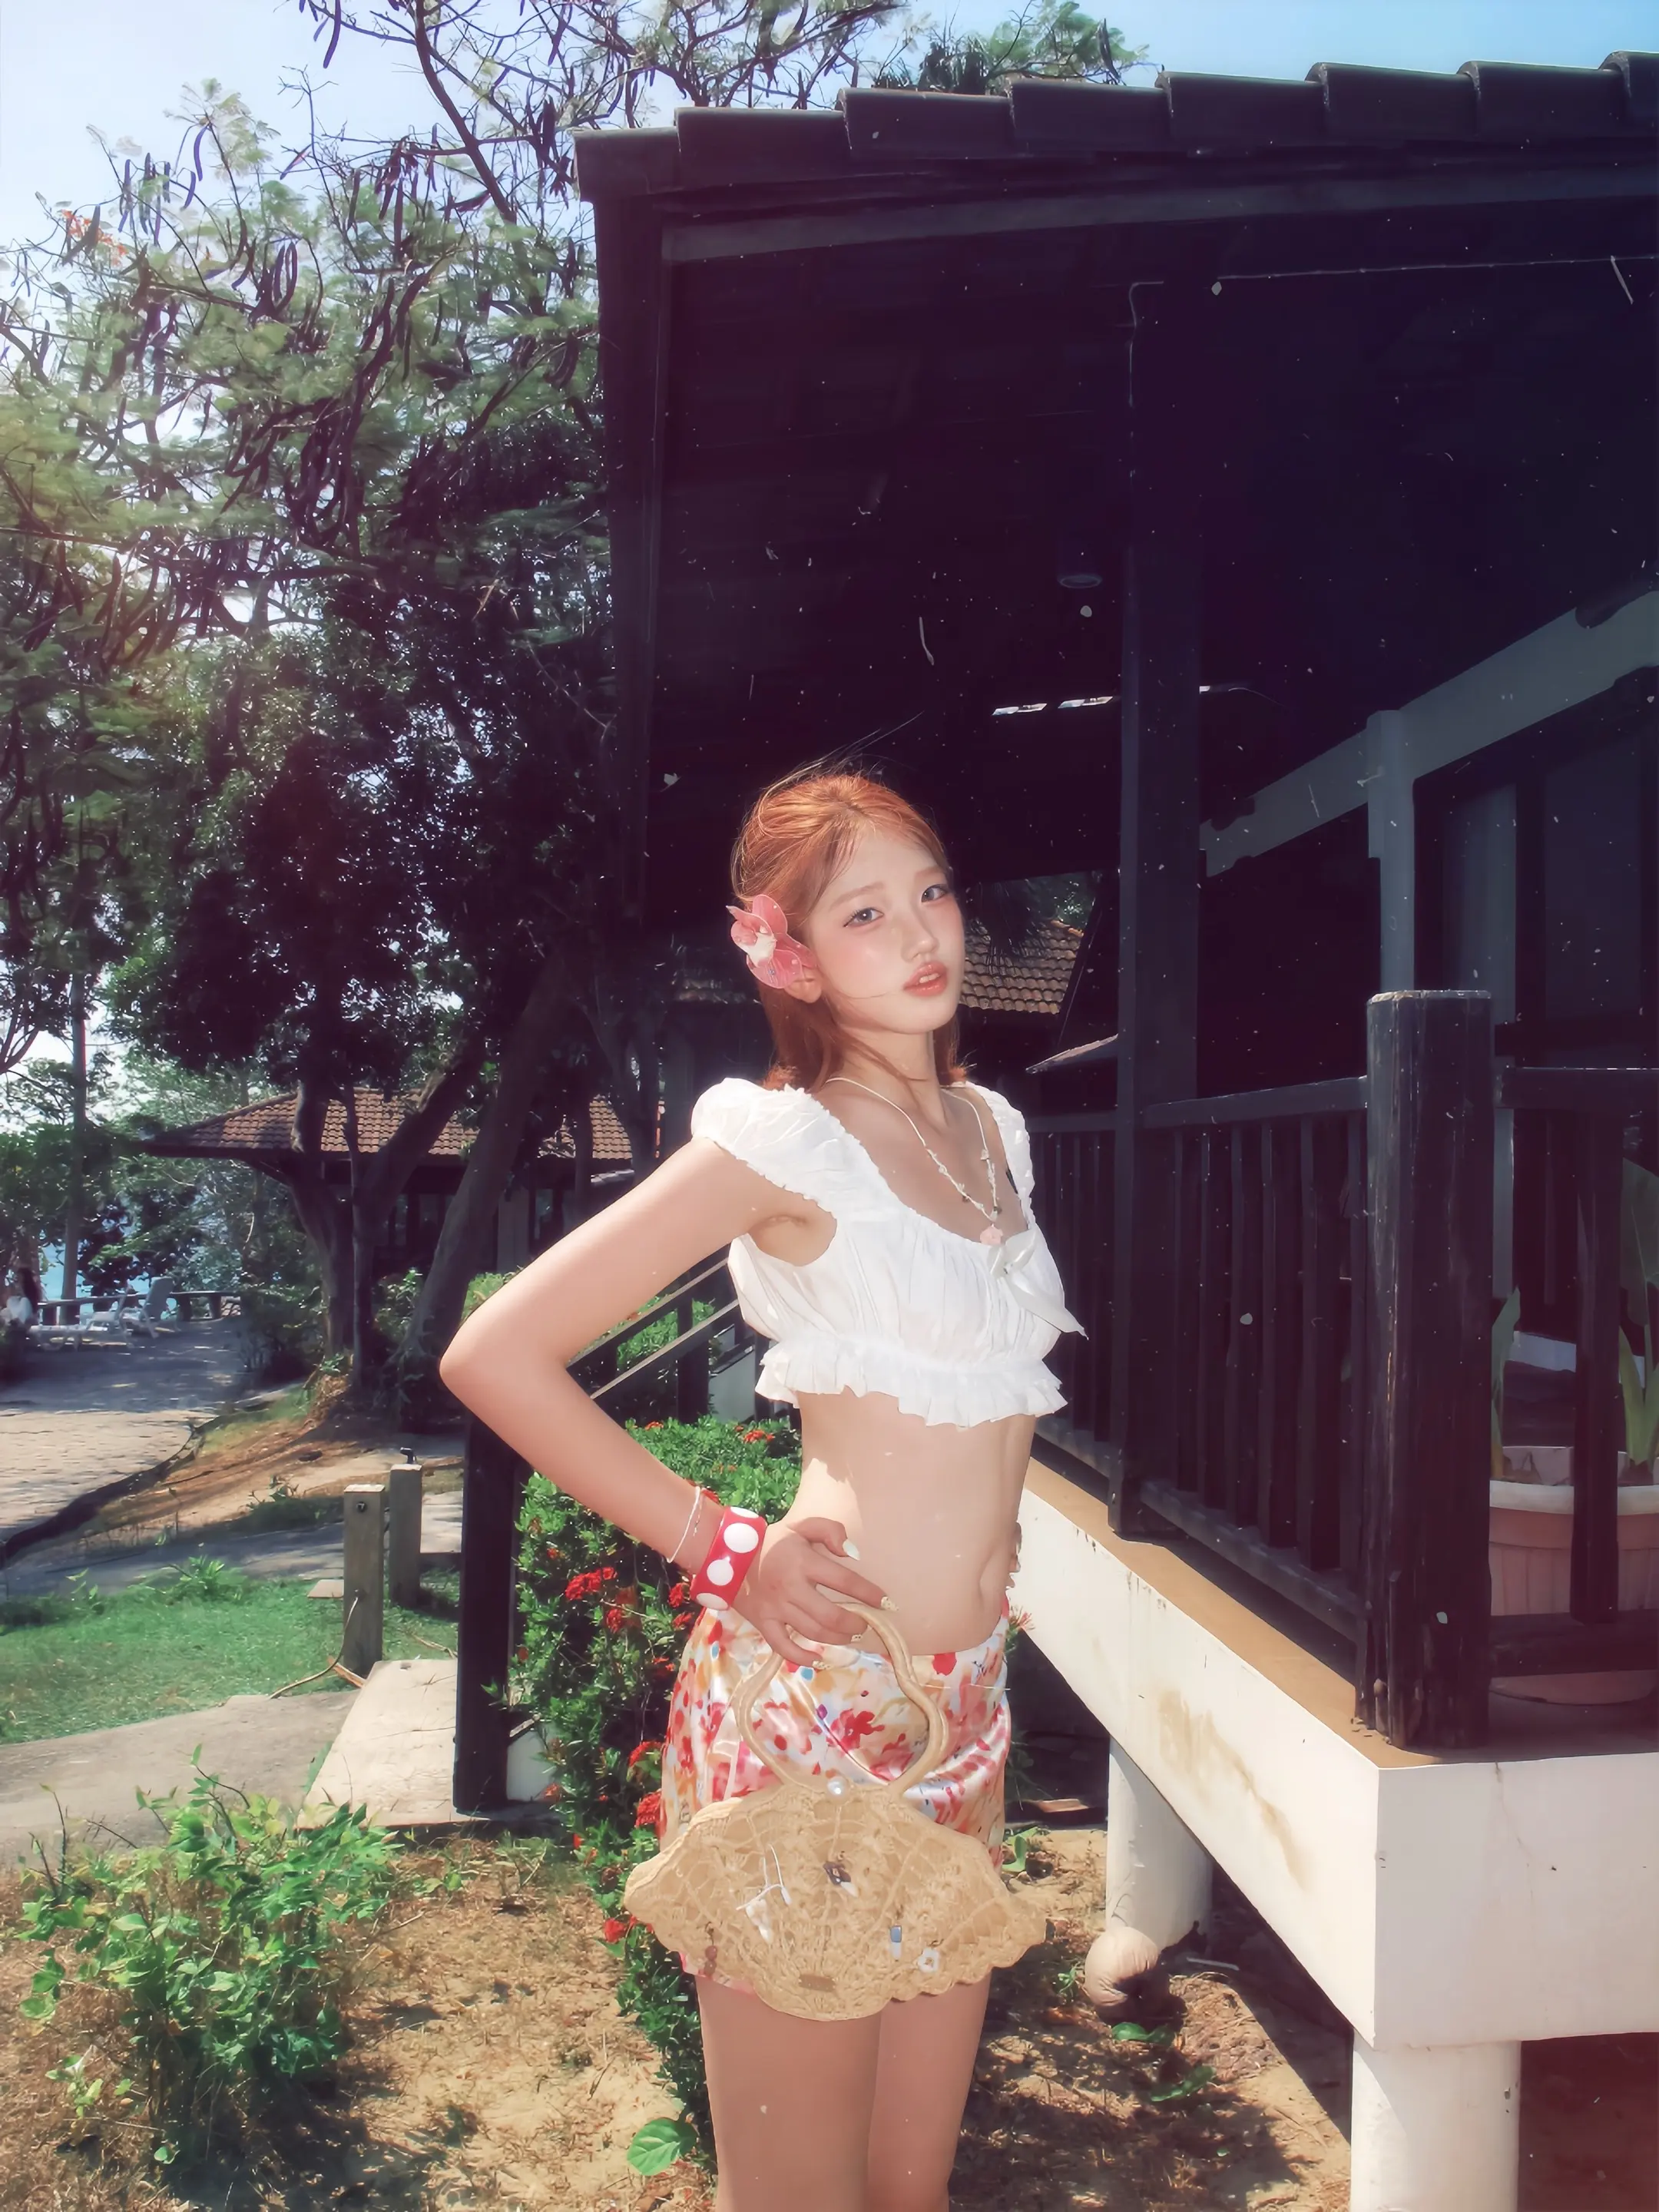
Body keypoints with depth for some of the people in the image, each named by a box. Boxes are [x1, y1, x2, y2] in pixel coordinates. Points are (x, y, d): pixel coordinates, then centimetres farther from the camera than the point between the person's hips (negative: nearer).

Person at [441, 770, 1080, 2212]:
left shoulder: (991, 1125, 11)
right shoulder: (781, 1139, -11)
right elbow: (495, 1356, -14)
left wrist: (984, 1528, 11)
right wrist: (726, 1550, -12)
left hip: (965, 1701, 7)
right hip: (811, 1696, -6)